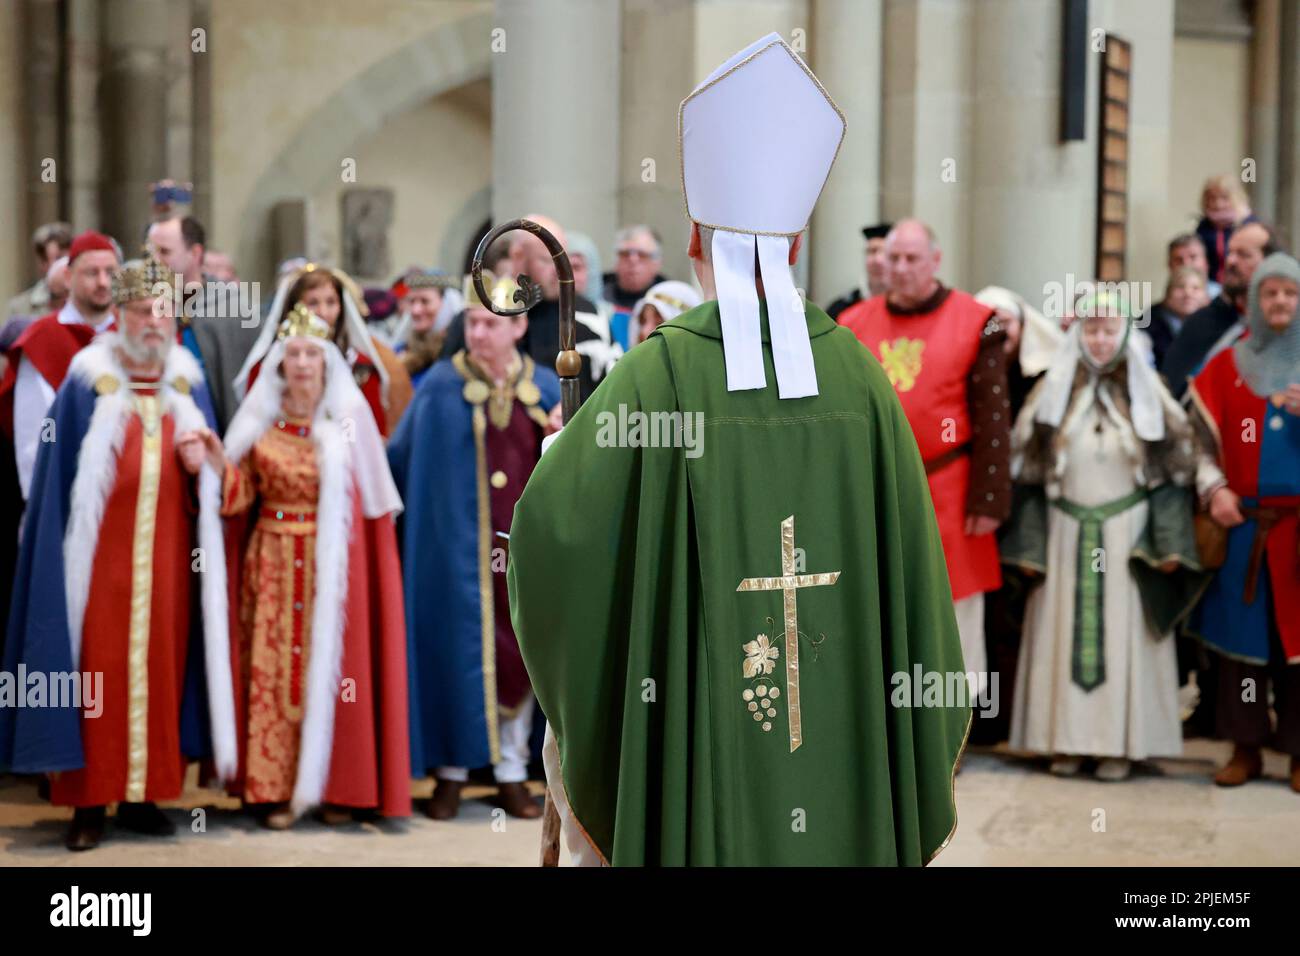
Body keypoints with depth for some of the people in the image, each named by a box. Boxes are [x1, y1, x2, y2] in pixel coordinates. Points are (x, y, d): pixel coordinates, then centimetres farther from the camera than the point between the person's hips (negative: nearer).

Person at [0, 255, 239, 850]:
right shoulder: (87, 383, -2)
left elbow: (208, 481, 15)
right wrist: (66, 553, -8)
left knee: (161, 669, 5)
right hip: (102, 559, -3)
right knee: (98, 672, -2)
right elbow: (62, 478, -2)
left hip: (166, 561, 3)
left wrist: (198, 465, -7)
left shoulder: (189, 386, 9)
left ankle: (144, 794, 14)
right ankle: (89, 802, 5)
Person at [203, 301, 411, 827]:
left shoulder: (349, 419, 0)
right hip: (274, 563, 1)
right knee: (273, 670, 0)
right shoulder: (260, 419, 5)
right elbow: (241, 498, 5)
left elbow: (372, 499, 0)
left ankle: (335, 786, 10)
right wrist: (220, 466, -13)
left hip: (333, 563, -1)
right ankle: (274, 787, 6)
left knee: (330, 666, 1)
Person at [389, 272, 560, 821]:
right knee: (457, 650, 0)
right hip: (457, 544, -2)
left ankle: (512, 772, 19)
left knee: (518, 652, 6)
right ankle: (451, 771, 14)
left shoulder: (546, 389, 5)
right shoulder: (440, 386, -2)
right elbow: (400, 459, 4)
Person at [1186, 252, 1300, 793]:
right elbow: (1202, 438, 5)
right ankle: (1246, 747, 11)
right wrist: (1213, 489, -10)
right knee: (1242, 631, 3)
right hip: (1242, 525, 1)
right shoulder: (1226, 367, 7)